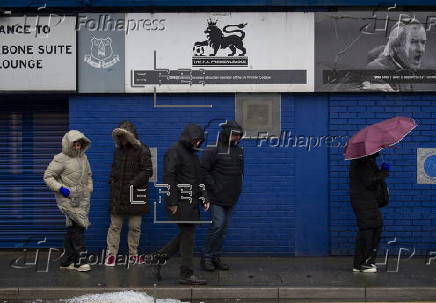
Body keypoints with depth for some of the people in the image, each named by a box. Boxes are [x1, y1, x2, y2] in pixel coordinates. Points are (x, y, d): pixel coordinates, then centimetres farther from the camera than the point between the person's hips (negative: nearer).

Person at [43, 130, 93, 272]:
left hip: (82, 199, 7)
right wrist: (60, 188, -18)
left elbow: (88, 175, 24)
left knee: (73, 229, 9)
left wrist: (89, 190, 14)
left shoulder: (83, 157, 12)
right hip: (68, 199, -7)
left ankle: (66, 261, 17)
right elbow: (47, 176, -8)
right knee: (78, 226, -13)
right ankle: (79, 261, -5)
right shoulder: (61, 159, -9)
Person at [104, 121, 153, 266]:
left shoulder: (142, 150, -6)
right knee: (115, 226, 5)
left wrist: (132, 183, -16)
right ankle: (111, 254, 11)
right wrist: (112, 181, 8)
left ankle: (133, 254, 16)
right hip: (118, 194, 4)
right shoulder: (118, 149, 12)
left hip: (135, 194, -4)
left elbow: (148, 171, -10)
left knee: (135, 227, 5)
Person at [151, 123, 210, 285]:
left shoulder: (192, 154, 20)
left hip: (191, 203, 9)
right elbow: (169, 177, -16)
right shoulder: (174, 152, -9)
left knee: (185, 235, 10)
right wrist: (172, 203, -19)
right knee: (188, 235, -5)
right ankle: (187, 274, 4)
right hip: (180, 203, -9)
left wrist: (203, 199, 16)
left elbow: (198, 179, 25)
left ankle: (157, 260, 20)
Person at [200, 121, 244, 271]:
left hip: (231, 198, 7)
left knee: (224, 229, 10)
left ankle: (216, 257, 18)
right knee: (217, 226, -12)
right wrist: (213, 187, -15)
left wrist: (238, 189, 12)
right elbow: (203, 170, -14)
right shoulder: (214, 150, -10)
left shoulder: (239, 151, 14)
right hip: (217, 198, -7)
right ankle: (206, 257, 1)